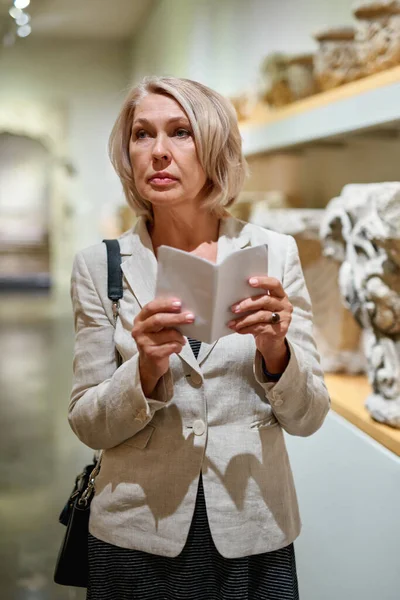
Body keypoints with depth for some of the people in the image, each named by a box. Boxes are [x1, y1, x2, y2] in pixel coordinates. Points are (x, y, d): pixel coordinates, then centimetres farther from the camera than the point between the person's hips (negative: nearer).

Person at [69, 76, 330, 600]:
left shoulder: (274, 253, -5)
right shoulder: (100, 266, -4)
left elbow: (307, 418, -3)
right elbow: (88, 424, -3)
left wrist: (275, 352, -21)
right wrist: (146, 371, -20)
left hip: (254, 536, 1)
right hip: (139, 534, 0)